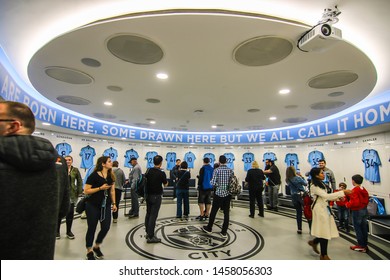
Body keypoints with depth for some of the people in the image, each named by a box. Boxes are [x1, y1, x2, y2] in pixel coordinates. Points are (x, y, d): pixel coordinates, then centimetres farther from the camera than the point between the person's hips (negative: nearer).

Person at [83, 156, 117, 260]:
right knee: (92, 228, 7)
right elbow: (86, 191, -14)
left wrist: (114, 203, 8)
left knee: (106, 227, 3)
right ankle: (89, 252, 27)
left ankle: (96, 247, 31)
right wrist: (100, 188, -21)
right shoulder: (94, 175, -13)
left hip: (106, 206, 5)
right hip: (93, 206, -5)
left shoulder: (111, 176, 5)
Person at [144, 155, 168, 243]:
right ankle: (150, 237, 2)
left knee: (148, 214, 16)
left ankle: (148, 232, 27)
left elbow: (146, 179, 11)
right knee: (153, 215, -3)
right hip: (156, 196, -6)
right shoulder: (161, 173, -15)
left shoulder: (149, 171, 0)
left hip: (148, 195, 7)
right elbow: (165, 184, -3)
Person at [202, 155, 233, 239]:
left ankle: (209, 228, 28)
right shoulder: (230, 170, 0)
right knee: (226, 213, 8)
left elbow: (213, 183, -15)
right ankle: (224, 232, 13)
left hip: (218, 194, -2)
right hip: (228, 194, 3)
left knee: (213, 212, 12)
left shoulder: (217, 170, -10)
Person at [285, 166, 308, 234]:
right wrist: (301, 176, 8)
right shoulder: (297, 178, -15)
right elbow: (305, 183, -3)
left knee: (298, 213, 14)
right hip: (302, 195, -4)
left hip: (294, 197, 4)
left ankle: (299, 229, 19)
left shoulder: (287, 180, -2)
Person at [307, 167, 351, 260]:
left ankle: (314, 242, 34)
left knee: (327, 231, 11)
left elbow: (326, 197, 14)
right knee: (324, 232, 1)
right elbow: (326, 196, -24)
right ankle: (323, 255, 17)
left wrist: (338, 197, -1)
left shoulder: (321, 184, 13)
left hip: (325, 209, 8)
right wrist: (343, 192, -24)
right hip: (320, 210, -8)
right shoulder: (314, 187, -17)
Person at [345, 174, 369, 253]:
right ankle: (365, 245, 24)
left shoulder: (354, 190, -21)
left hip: (357, 211, -8)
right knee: (364, 228, 15)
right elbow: (366, 200, 12)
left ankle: (361, 246, 11)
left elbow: (355, 202, -25)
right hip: (364, 210, 8)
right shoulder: (364, 189, 5)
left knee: (358, 228, 3)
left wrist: (347, 204, -10)